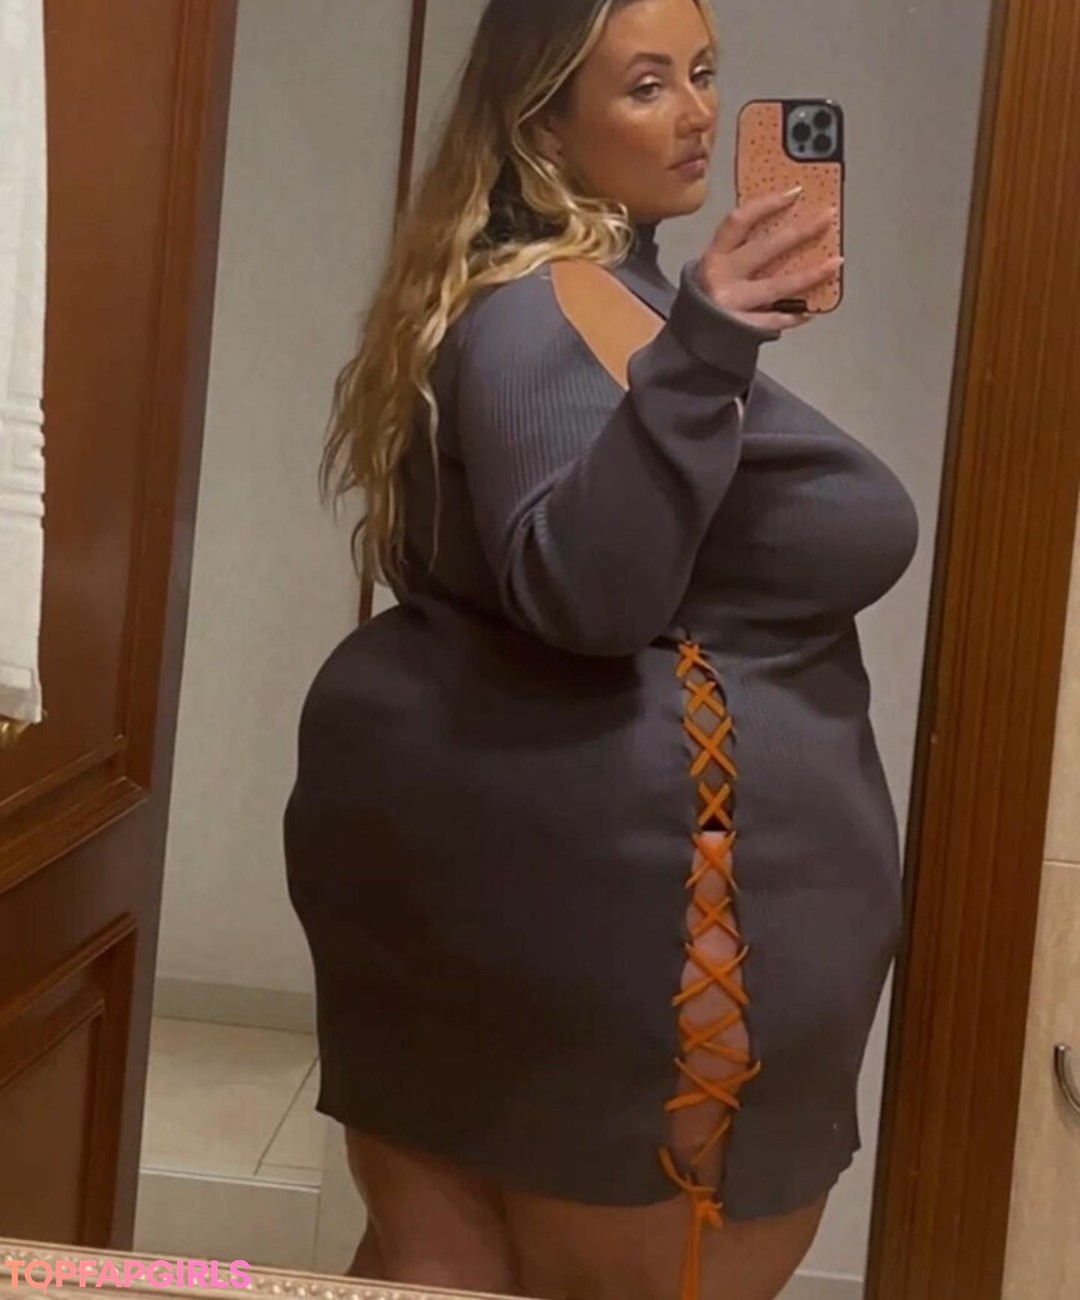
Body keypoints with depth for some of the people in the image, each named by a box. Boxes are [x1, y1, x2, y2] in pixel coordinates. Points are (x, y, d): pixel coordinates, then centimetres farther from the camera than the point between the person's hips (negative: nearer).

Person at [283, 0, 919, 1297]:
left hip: (454, 832, 10)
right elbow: (582, 591, -30)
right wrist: (704, 351, -38)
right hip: (612, 885, -10)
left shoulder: (524, 291, 16)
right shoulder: (553, 306, -16)